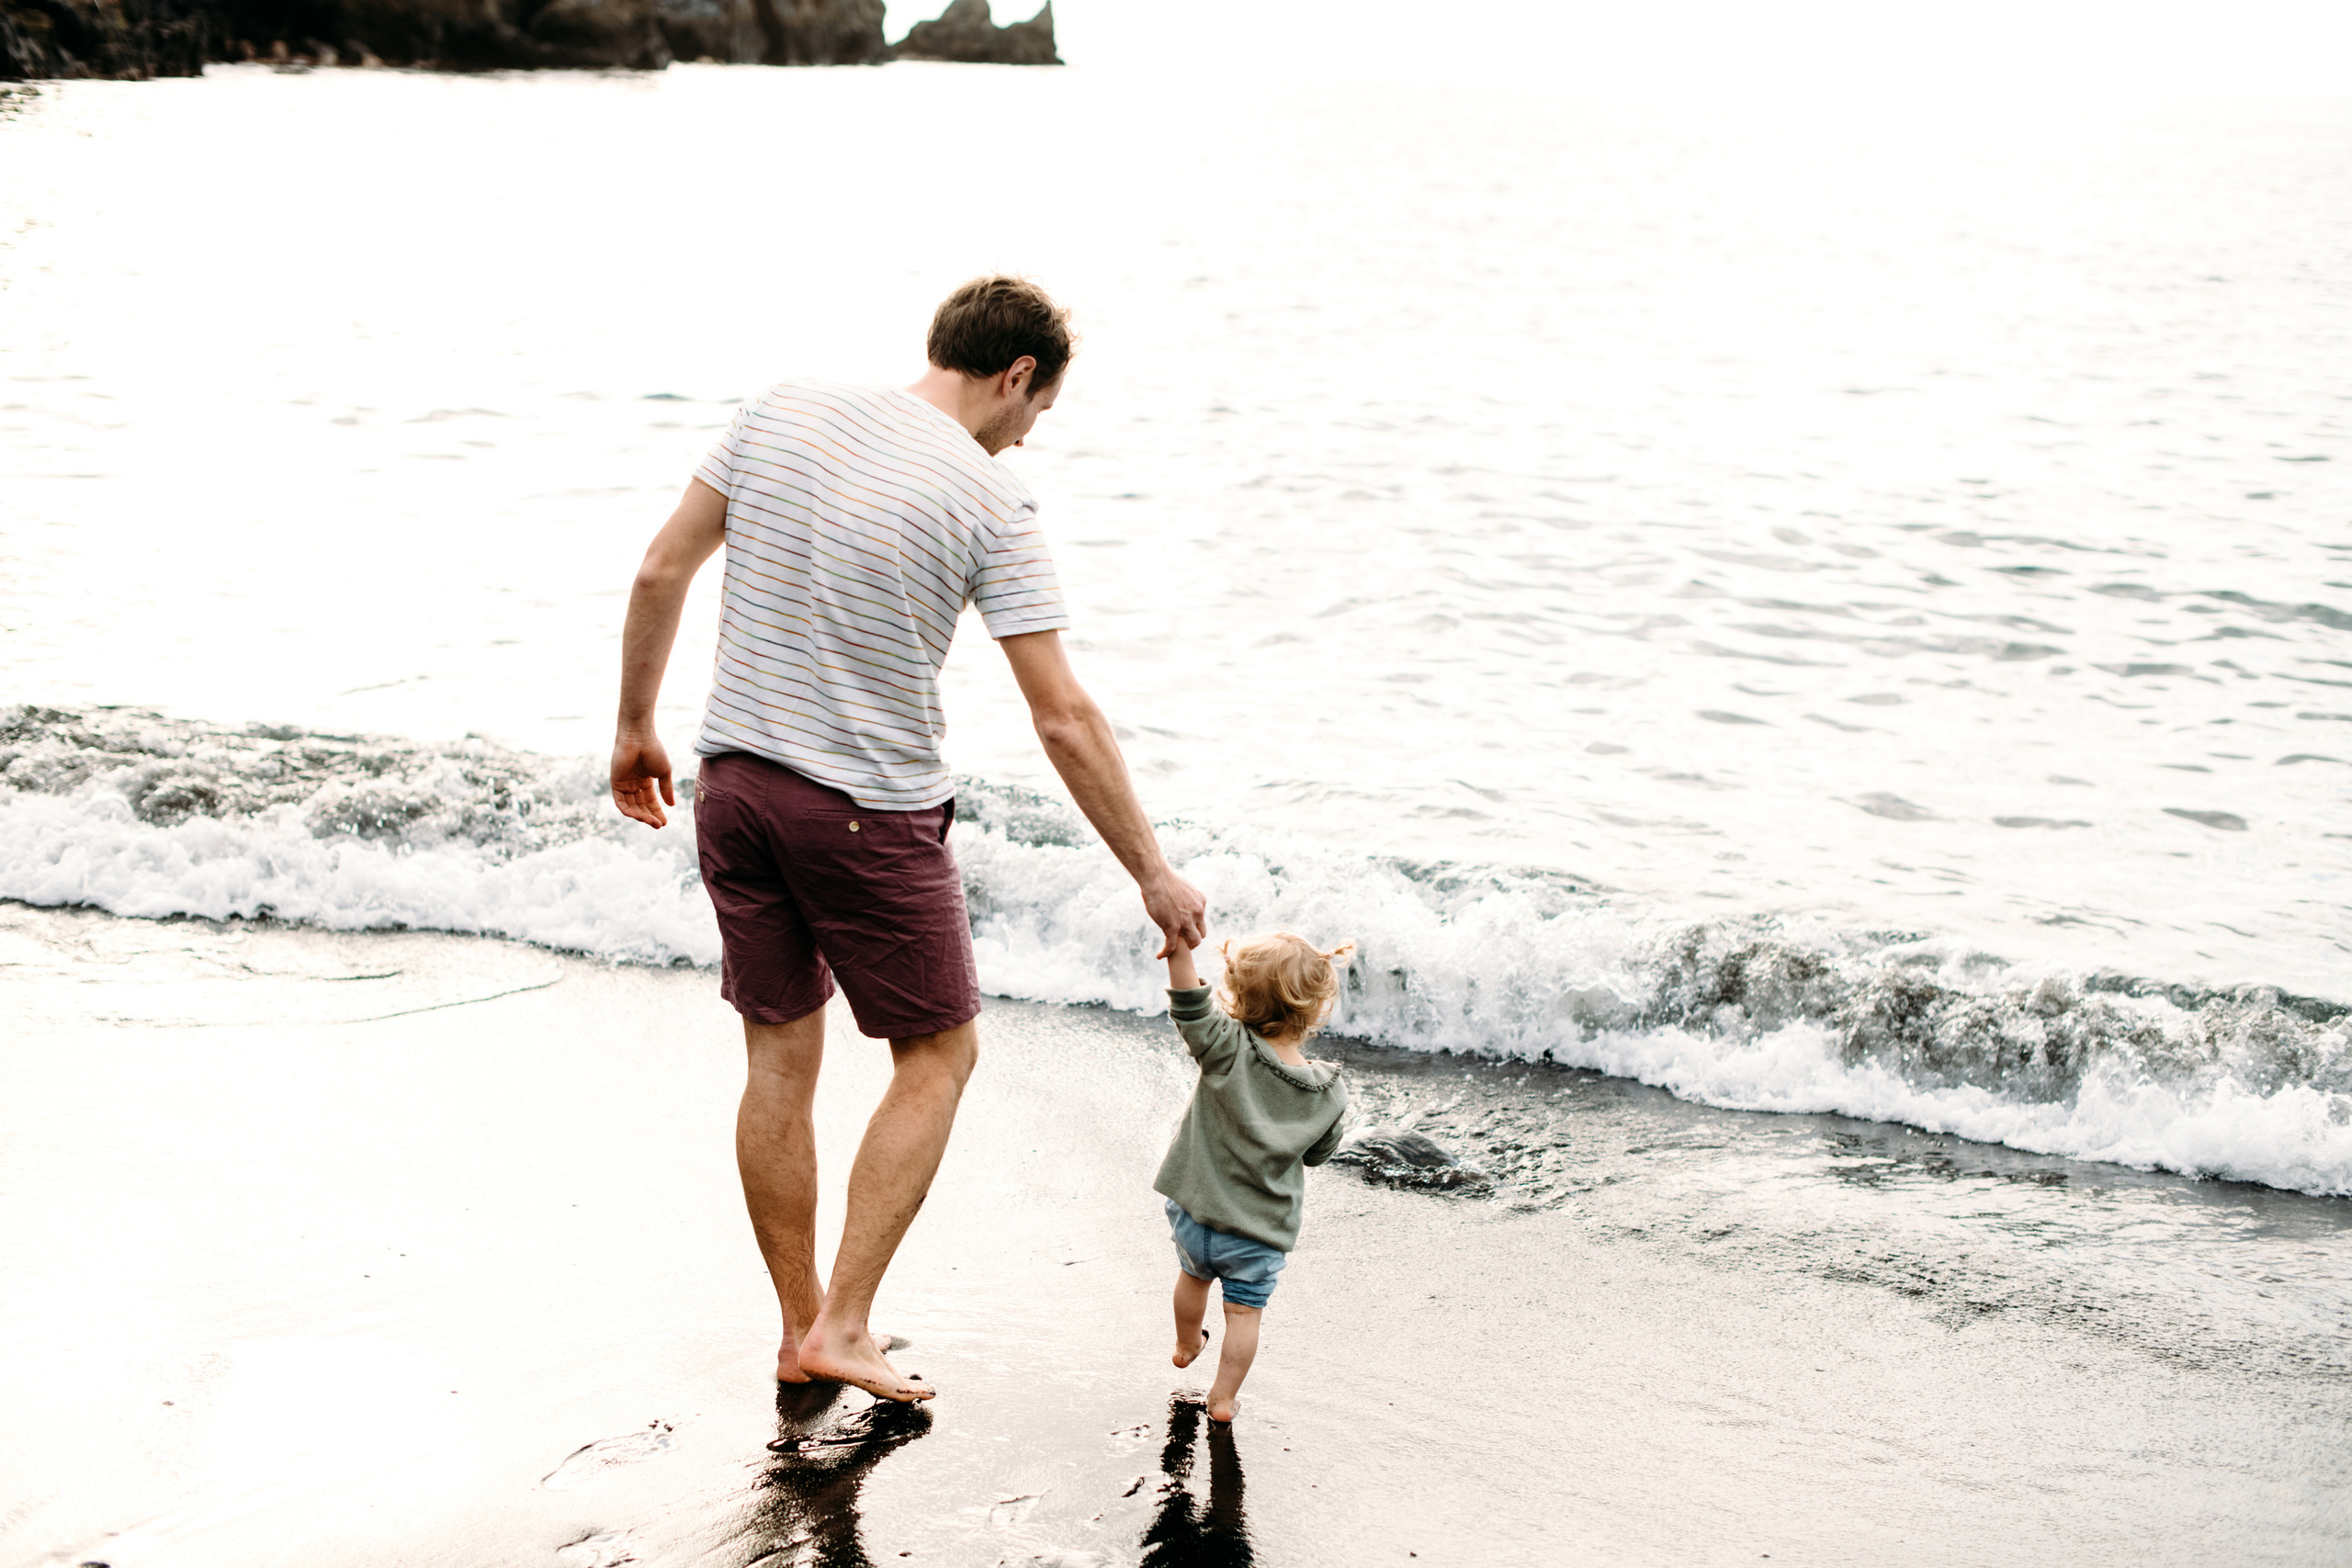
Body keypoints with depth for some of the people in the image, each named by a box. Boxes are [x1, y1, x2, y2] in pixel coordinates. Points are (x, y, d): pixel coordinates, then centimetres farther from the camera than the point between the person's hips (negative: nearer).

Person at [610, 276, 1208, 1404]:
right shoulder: (990, 501, -13)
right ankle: (841, 1325, 10)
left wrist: (636, 727, 16)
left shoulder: (777, 414, 1)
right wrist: (1151, 873, -5)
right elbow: (1063, 719, -13)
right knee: (938, 1055, 13)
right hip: (869, 812, -5)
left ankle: (800, 1328, 27)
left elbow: (661, 571, 4)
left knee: (779, 1060, 15)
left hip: (735, 783, 6)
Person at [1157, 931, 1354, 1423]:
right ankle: (1223, 1397, 28)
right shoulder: (1328, 1095, -17)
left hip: (1194, 1211, 1)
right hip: (1262, 1231, -1)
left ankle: (1187, 1345, 55)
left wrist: (1181, 946, -53)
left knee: (1194, 1275, 31)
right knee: (1245, 1311, 19)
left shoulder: (1229, 1051, -25)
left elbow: (1189, 1003, -40)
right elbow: (1316, 1154, 0)